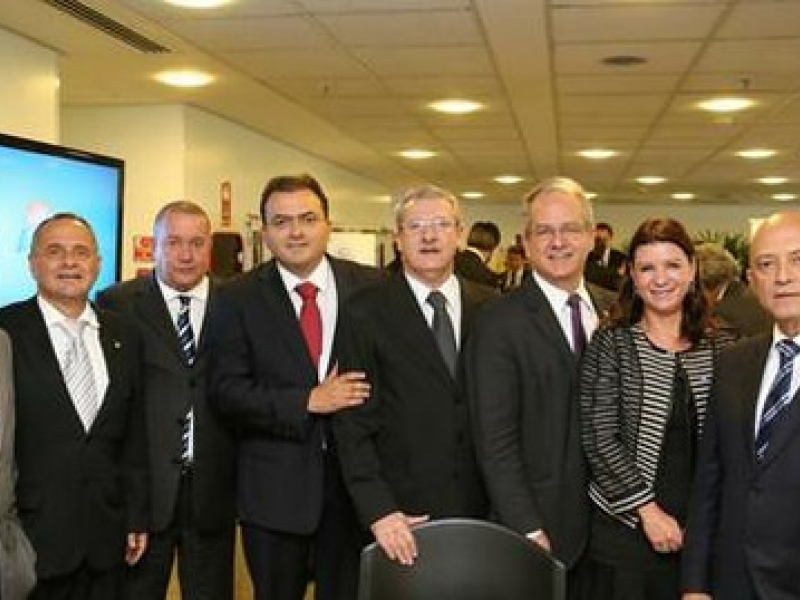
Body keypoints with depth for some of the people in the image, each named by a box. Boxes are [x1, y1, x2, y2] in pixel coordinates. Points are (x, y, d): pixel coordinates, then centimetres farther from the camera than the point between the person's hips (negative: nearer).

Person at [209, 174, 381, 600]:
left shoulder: (372, 287, -2)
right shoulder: (238, 299, -3)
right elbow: (227, 390, -8)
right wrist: (309, 401, -19)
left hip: (355, 476, 1)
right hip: (273, 488, 0)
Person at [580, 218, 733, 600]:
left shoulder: (721, 348, 5)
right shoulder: (611, 343, -5)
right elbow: (598, 439, -10)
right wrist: (648, 510, -13)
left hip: (701, 529, 3)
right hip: (626, 527, -3)